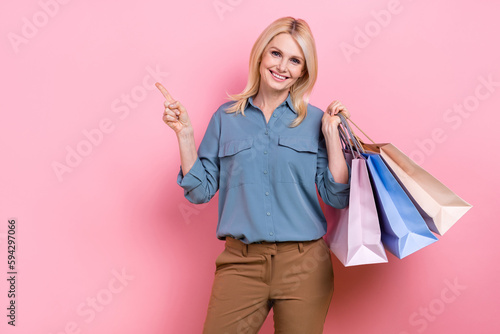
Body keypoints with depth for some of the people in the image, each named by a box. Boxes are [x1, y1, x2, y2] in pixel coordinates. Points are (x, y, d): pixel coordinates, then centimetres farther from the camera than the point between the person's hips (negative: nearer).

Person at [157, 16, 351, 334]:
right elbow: (200, 191, 5)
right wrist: (185, 134, -4)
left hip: (304, 265, 0)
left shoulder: (315, 120, 3)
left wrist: (332, 134, -6)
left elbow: (338, 198, 1)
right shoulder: (226, 118, 6)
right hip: (241, 264, 0)